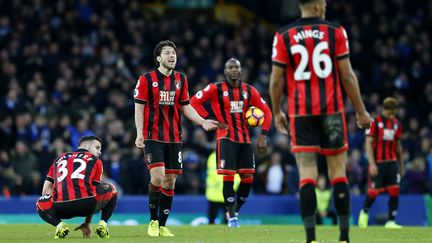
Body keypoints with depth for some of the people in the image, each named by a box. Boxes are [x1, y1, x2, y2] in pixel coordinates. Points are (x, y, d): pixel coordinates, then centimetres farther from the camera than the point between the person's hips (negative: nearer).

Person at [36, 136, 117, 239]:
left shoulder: (60, 158, 29)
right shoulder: (95, 160, 22)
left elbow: (46, 191, 24)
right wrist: (87, 223, 30)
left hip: (62, 208, 1)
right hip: (86, 206, -1)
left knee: (41, 204, 35)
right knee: (111, 189, 30)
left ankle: (59, 225, 6)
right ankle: (102, 224, 10)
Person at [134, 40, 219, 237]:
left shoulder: (181, 79, 10)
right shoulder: (146, 79, -3)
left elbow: (185, 106, 17)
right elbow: (139, 107, -4)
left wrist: (202, 122, 3)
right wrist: (139, 133, -14)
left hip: (174, 138, 5)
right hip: (153, 137, -5)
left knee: (170, 181, 3)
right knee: (157, 176, -18)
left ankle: (162, 226, 12)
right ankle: (153, 221, -1)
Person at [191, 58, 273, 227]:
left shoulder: (250, 91, 8)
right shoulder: (216, 89, -2)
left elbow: (266, 112, 13)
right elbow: (195, 101, -1)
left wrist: (263, 135, 3)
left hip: (245, 138, 4)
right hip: (226, 138, -4)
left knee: (248, 177, 0)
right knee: (228, 177, -10)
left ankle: (235, 210, 19)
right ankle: (231, 216, 0)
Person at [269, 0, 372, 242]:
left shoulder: (284, 36, 1)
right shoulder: (335, 32, -1)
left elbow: (276, 79, 1)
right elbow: (347, 76, -1)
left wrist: (277, 112, 15)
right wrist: (361, 111, 7)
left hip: (300, 113, 1)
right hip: (332, 111, -1)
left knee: (307, 174, -2)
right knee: (338, 171, 6)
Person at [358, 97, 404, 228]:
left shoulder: (396, 124, 10)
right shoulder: (375, 122, -5)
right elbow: (368, 143, -8)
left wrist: (401, 165, 19)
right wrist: (372, 163, -16)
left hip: (392, 162, 4)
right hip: (378, 163, -4)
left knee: (394, 191, -7)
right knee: (374, 191, -1)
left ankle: (391, 221, -3)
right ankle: (364, 212, 27)